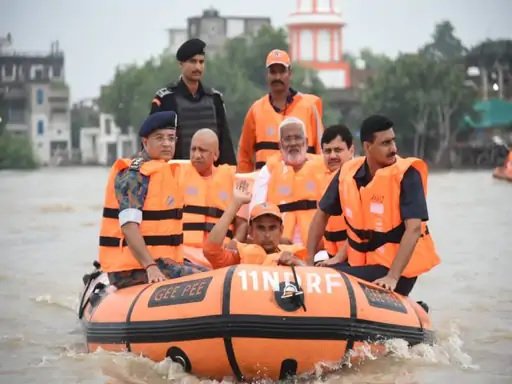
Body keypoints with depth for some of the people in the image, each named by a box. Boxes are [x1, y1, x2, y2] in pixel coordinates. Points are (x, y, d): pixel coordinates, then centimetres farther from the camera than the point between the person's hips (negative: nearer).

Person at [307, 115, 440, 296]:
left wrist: (393, 277, -31)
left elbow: (414, 229, -23)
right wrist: (309, 261, 7)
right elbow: (322, 215, 12)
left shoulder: (406, 174, -15)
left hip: (397, 265, -6)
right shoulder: (348, 172, -2)